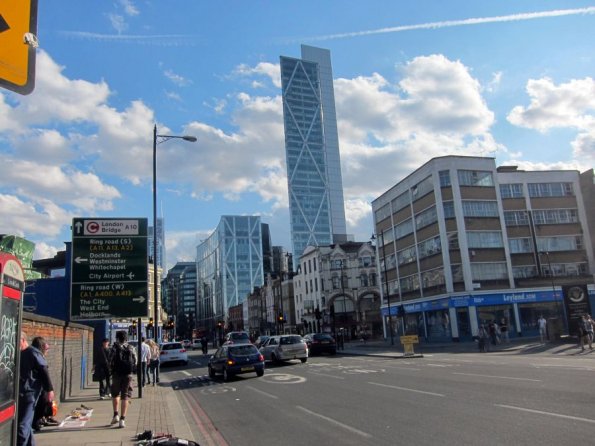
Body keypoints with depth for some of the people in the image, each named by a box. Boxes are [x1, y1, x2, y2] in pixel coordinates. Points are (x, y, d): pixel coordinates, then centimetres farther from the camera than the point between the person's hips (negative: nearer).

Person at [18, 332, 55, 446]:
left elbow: (44, 372, -11)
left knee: (23, 425, -8)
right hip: (19, 393, 7)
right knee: (26, 423, 15)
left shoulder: (33, 353, -11)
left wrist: (49, 389, -13)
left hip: (30, 393, -7)